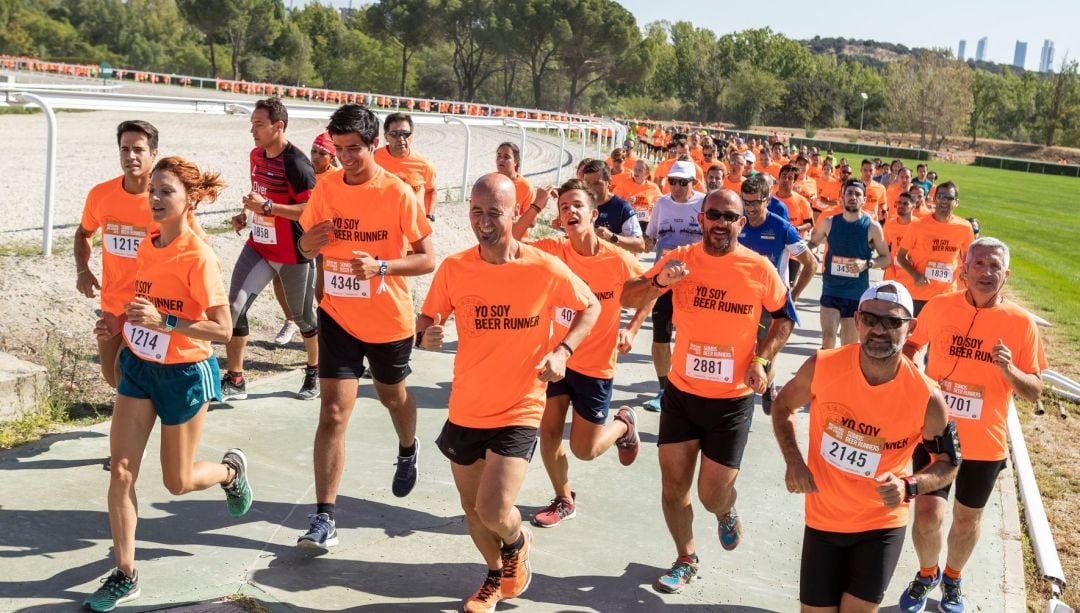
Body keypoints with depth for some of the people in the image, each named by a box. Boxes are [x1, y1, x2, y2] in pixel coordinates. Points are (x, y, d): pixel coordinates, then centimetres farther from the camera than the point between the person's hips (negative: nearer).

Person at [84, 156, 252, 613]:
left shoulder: (199, 256, -20)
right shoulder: (147, 245, 2)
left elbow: (223, 330, -22)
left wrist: (163, 322, -31)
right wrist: (120, 323, 1)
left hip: (185, 374, -6)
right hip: (139, 367, 6)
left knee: (177, 482, 9)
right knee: (120, 473, 0)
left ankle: (231, 470, 42)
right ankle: (124, 576, 13)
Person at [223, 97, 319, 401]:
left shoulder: (295, 163, -20)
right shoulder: (257, 155, 6)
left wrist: (267, 206, -29)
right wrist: (246, 212, 5)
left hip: (294, 253, -7)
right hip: (259, 246, 7)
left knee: (302, 316, 10)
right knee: (234, 307, -5)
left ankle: (315, 373, 35)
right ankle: (234, 380, 4)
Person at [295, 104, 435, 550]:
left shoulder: (399, 194, -14)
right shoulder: (326, 190, -3)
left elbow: (427, 259, -13)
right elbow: (306, 247, 9)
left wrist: (380, 267, -30)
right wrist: (310, 242, -16)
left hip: (389, 320, -2)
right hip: (338, 316, 2)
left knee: (392, 395, 22)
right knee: (333, 413, -6)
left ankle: (407, 451, 56)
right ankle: (324, 518, -1)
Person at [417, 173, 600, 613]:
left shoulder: (546, 269, -14)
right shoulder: (454, 268, -8)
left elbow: (590, 307, 3)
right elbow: (426, 320, 4)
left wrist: (563, 350, -13)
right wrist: (425, 336, -21)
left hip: (519, 411, -3)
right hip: (465, 409, 4)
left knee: (493, 511, -14)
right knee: (473, 509, 18)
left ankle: (518, 543, 25)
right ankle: (496, 576, 47)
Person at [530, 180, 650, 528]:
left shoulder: (619, 260, -17)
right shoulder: (552, 251, -11)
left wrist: (631, 330, -9)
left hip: (596, 366, -3)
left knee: (584, 451, 4)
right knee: (548, 433, 7)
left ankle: (624, 425, 37)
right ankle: (564, 500, 33)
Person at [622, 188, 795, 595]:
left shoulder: (760, 269, -9)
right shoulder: (680, 259, -6)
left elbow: (784, 318, 7)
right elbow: (628, 298, -7)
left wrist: (762, 358, -7)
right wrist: (658, 282, -28)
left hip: (733, 399, -2)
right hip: (681, 392, 2)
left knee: (712, 495, 4)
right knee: (674, 484, 9)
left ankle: (727, 515, 42)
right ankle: (685, 559, 33)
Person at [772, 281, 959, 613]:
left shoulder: (926, 398, -20)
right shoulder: (821, 367, -17)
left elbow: (949, 463, -3)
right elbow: (783, 406, 3)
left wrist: (909, 486, -22)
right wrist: (793, 461, -12)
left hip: (882, 525, -1)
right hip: (822, 519, 1)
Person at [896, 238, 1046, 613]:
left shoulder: (1021, 323, -9)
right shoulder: (939, 307, -8)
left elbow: (1034, 391, -5)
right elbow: (912, 343, 13)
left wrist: (1008, 369, -24)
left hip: (985, 443, 0)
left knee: (967, 519, 16)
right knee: (928, 516, -5)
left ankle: (952, 578, 45)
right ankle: (927, 574, 27)